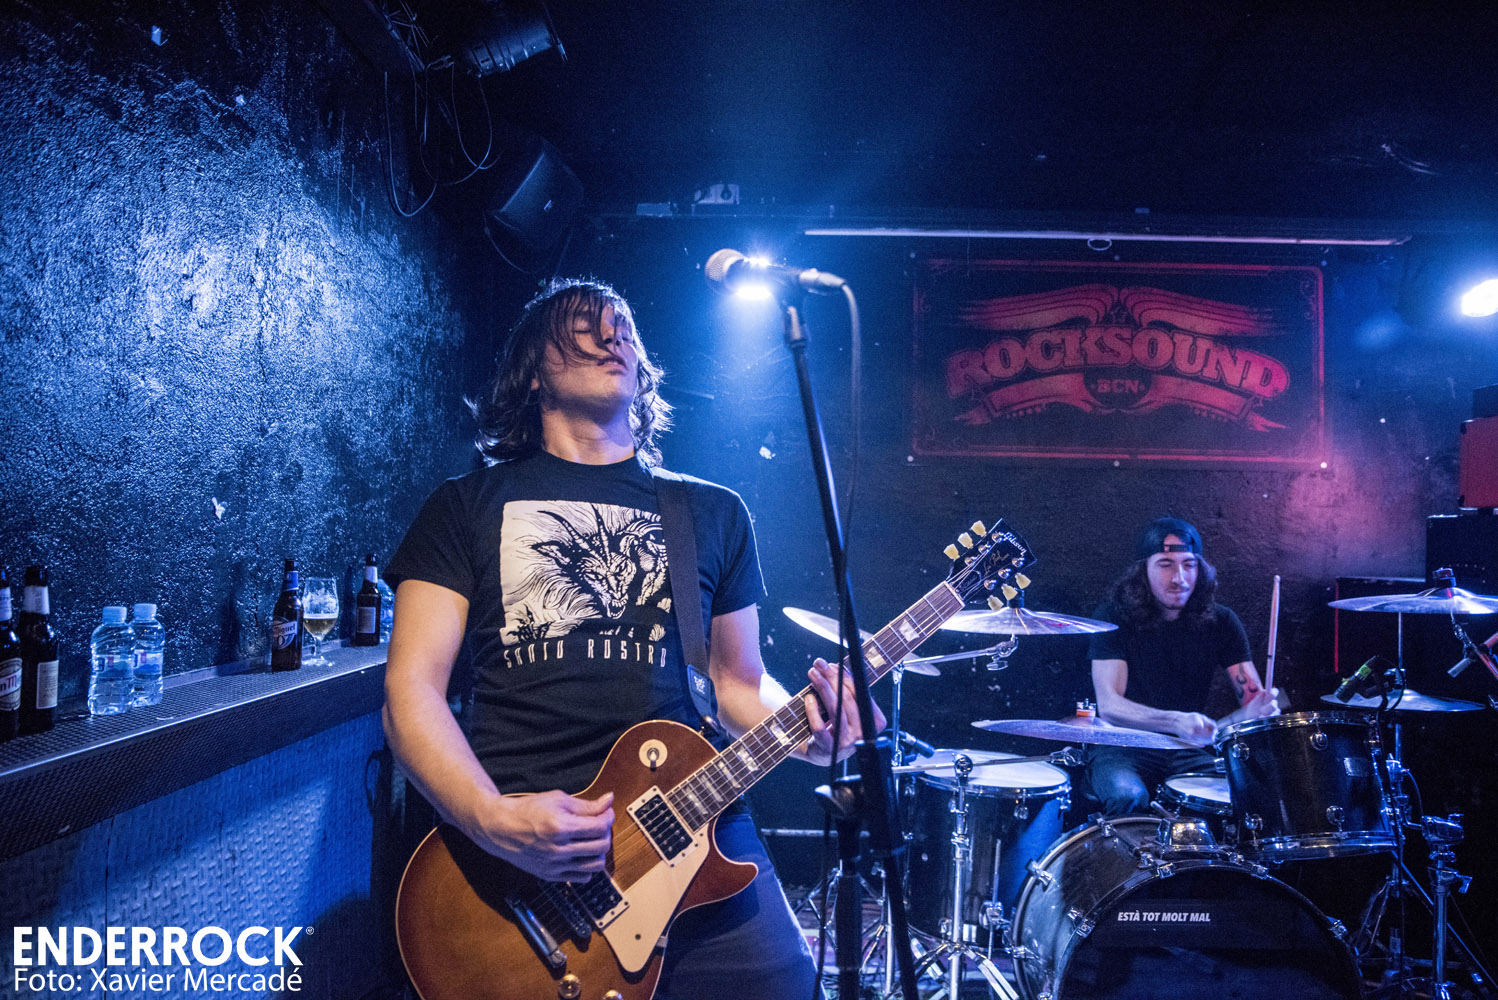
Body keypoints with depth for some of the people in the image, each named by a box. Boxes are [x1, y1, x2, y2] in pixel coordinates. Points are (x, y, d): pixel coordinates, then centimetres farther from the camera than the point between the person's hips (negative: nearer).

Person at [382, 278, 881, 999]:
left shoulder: (713, 512, 16)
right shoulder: (469, 505, 9)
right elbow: (412, 689, 2)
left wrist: (804, 727, -4)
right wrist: (495, 820, -15)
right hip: (515, 855, -1)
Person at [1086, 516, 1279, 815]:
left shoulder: (1220, 621, 2)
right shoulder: (1114, 617, -9)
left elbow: (1252, 696, -3)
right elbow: (1109, 704, -19)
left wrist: (1262, 708, -29)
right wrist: (1177, 722, -35)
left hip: (1190, 752, 3)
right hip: (1123, 749, -3)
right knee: (1127, 796, -34)